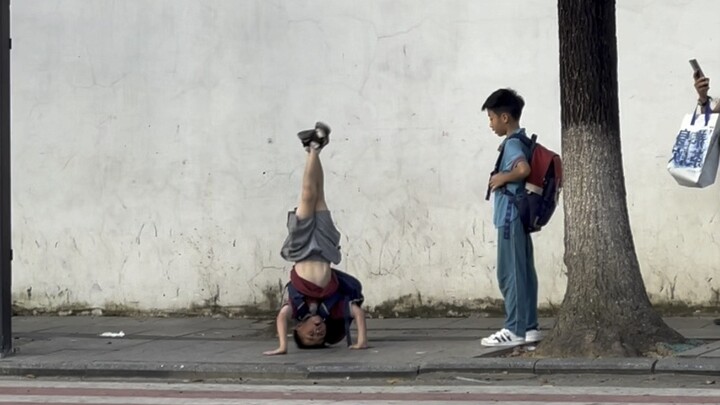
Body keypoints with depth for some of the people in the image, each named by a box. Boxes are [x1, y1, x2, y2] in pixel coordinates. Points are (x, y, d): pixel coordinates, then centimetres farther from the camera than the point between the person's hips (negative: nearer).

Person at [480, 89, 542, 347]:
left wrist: (501, 178, -17)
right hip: (519, 215, 10)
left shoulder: (512, 143, -14)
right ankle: (529, 327, 13)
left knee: (510, 273, -6)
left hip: (510, 216, -10)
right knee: (523, 272, 10)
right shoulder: (519, 141, 15)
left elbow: (524, 169, -32)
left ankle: (515, 330, -5)